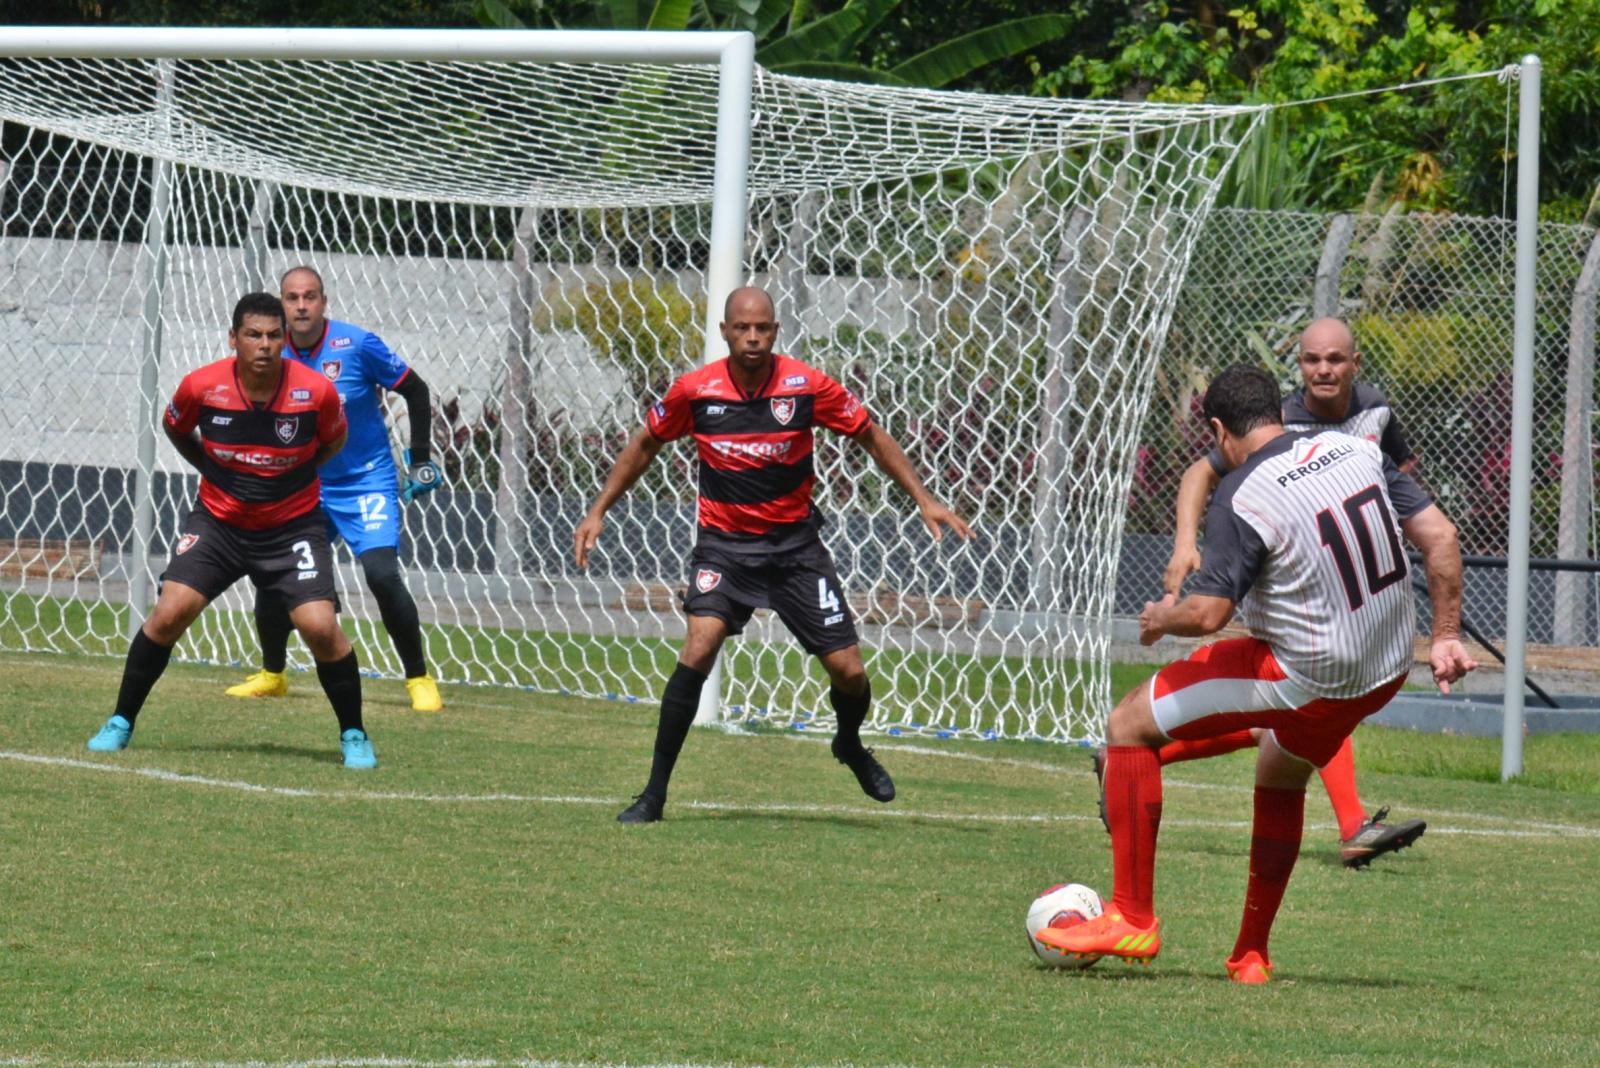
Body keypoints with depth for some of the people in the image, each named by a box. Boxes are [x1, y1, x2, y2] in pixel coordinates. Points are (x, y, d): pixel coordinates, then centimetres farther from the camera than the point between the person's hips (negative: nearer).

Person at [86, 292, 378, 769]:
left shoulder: (316, 391, -17)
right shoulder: (201, 386, -15)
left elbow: (333, 439, 6)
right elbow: (174, 427, 10)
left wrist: (293, 474, 3)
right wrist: (211, 470, 7)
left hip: (293, 525, -1)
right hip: (218, 520, 1)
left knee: (320, 626, -16)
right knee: (169, 613, -13)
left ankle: (354, 735, 4)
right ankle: (121, 722, 4)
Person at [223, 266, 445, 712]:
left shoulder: (357, 345, -15)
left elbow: (415, 391, -5)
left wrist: (420, 460, -6)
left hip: (367, 481, -4)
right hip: (305, 487, 4)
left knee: (381, 574, -20)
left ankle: (420, 679, -6)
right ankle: (273, 674, 19)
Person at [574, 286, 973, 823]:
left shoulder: (808, 386, -11)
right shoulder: (695, 391, -9)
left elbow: (872, 437, 2)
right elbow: (644, 446, 9)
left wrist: (924, 500, -3)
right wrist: (598, 511, 6)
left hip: (794, 542, 1)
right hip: (724, 542, -1)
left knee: (848, 672, -2)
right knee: (699, 648, -23)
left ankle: (850, 745, 35)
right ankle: (654, 793, -14)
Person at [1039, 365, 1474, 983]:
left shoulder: (1242, 498, -16)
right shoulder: (1355, 451, 1)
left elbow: (1206, 614, -21)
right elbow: (1440, 537, 3)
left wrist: (1160, 619, 1)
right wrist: (1444, 637, 10)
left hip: (1304, 680, -7)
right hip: (1388, 674, 7)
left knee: (1129, 726, 4)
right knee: (1280, 776, 33)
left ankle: (1132, 919, 5)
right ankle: (1251, 954, 35)